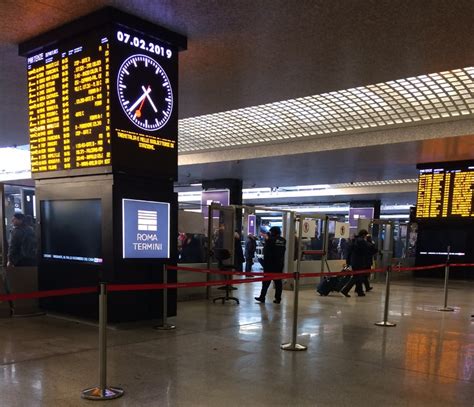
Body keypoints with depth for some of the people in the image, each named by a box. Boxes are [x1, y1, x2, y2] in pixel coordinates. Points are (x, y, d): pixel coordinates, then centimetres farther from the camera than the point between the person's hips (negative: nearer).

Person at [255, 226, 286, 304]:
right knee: (278, 281, 9)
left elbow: (265, 251, -11)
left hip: (270, 263, -5)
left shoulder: (270, 240, -13)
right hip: (280, 264, 5)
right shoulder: (283, 240, 3)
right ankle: (278, 298, 9)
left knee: (266, 281, 3)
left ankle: (262, 297, 6)